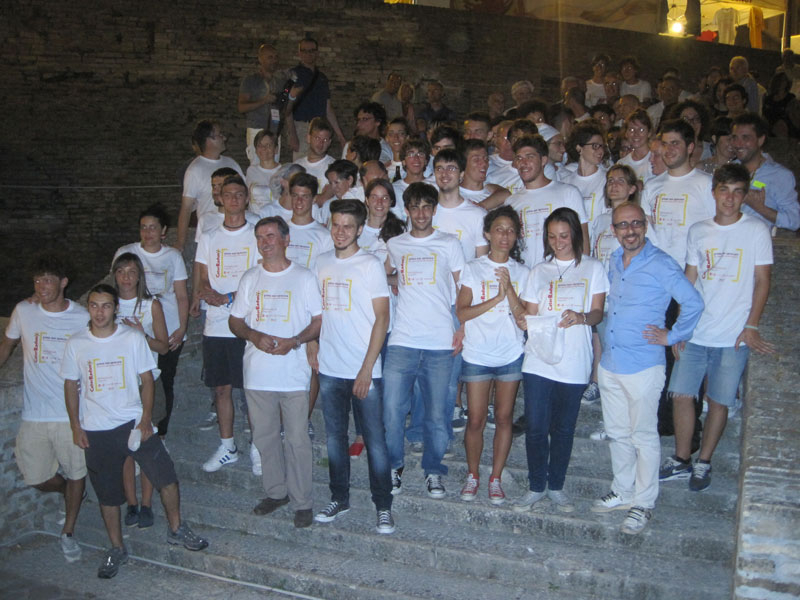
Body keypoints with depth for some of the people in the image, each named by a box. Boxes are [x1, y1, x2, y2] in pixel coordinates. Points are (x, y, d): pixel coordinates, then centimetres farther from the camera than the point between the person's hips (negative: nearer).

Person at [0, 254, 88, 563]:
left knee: (76, 473, 8)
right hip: (34, 413, 2)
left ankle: (68, 532, 29)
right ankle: (67, 490, 41)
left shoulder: (83, 317, -7)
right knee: (36, 477, 7)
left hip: (73, 413, -2)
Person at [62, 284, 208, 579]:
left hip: (133, 422, -1)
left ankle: (176, 529, 19)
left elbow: (147, 380, -1)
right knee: (107, 493, 10)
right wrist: (76, 427, 0)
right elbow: (70, 386, 6)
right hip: (96, 430, 1)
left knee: (166, 476, -5)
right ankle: (116, 549, 28)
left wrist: (146, 420, -7)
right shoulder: (76, 344, -1)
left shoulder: (133, 338, -4)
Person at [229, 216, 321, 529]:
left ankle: (301, 501, 12)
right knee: (264, 435, 12)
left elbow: (319, 321, 0)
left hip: (293, 372, -4)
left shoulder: (303, 277, 1)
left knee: (297, 438, 0)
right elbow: (235, 320, 12)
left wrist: (294, 341, -17)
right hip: (257, 373, 4)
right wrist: (254, 336, -9)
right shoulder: (250, 278, 11)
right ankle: (276, 491, 29)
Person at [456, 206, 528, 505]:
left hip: (511, 356, 2)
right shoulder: (472, 269, 0)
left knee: (504, 418, 7)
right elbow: (461, 312, -9)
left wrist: (509, 288, -17)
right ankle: (472, 475, 21)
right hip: (477, 354, -1)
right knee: (476, 420, 2)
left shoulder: (521, 272, 5)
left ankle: (496, 478, 21)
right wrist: (496, 299, -16)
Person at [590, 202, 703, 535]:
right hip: (609, 364, 7)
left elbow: (694, 303, -14)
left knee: (644, 437, 5)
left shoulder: (661, 264, -13)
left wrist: (671, 336, -9)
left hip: (643, 367, -7)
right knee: (617, 433, 17)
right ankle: (623, 492, 33)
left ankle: (643, 503, 19)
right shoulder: (613, 261, 9)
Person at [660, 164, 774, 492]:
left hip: (733, 337, -3)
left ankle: (704, 463, 21)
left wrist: (751, 327, -8)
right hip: (694, 333, 3)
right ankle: (682, 461, 19)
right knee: (682, 394, 3)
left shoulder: (756, 231, -2)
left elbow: (762, 282, -1)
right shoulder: (698, 231, 7)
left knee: (718, 401, 5)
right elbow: (689, 280, 9)